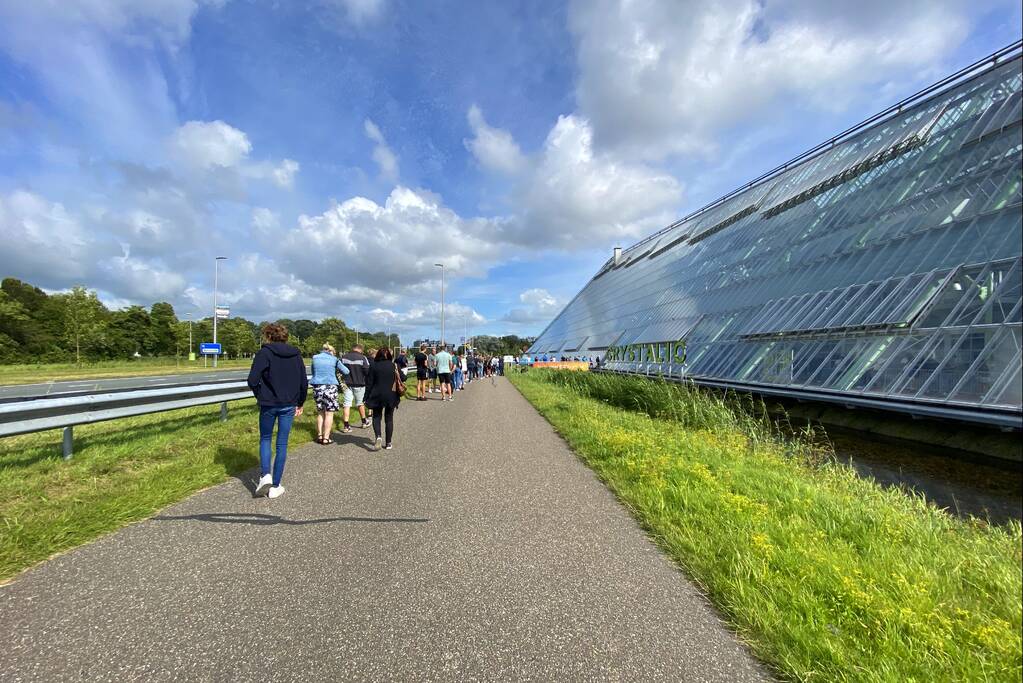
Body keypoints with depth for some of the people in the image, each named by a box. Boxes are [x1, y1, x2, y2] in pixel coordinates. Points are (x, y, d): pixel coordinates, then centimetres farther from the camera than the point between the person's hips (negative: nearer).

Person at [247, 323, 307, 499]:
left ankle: (265, 475, 1)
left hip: (268, 405, -2)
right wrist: (300, 404, 15)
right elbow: (304, 382, 5)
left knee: (265, 439, 18)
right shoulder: (296, 354, 5)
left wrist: (260, 396, 4)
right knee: (282, 444, 9)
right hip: (289, 405, 3)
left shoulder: (264, 353, -7)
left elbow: (252, 381, -15)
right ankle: (275, 486, 13)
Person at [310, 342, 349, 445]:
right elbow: (346, 371, 5)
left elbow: (313, 372, 20)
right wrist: (337, 370, 23)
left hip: (317, 387, 4)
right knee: (329, 413, 2)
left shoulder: (315, 358, 8)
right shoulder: (334, 359, -1)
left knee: (320, 412, 16)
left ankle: (319, 436, 18)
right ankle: (326, 438, 2)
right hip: (330, 387, -4)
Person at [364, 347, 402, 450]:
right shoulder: (394, 366, -2)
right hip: (391, 396, 1)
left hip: (377, 396, -1)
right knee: (389, 419, 11)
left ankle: (377, 436, -11)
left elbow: (369, 383, -4)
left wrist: (367, 397, 2)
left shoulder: (373, 366, -5)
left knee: (376, 417, 14)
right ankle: (388, 443, 13)